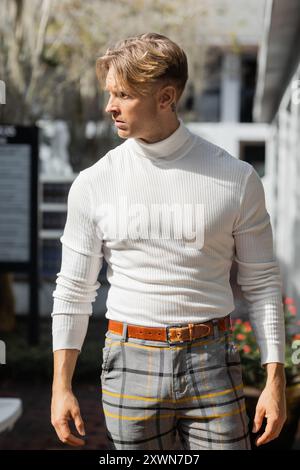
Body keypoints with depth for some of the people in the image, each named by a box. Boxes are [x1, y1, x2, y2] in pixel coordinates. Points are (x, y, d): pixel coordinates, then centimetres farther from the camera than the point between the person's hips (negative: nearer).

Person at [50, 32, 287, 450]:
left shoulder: (236, 179, -1)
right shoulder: (93, 184, 1)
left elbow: (261, 284, 3)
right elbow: (73, 290, 5)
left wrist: (275, 380, -2)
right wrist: (61, 386, 2)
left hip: (212, 364, 0)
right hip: (131, 362, 1)